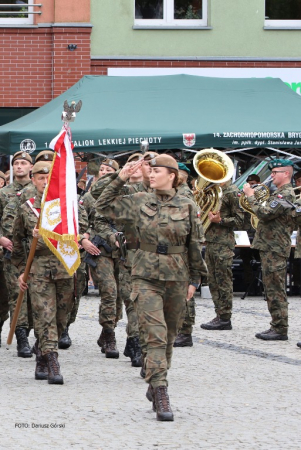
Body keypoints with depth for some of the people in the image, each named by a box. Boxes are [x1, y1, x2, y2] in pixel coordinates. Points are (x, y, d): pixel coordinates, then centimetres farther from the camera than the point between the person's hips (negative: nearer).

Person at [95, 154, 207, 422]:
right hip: (146, 278, -1)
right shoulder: (139, 202, 2)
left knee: (169, 337, 12)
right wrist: (120, 180, 0)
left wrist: (194, 279, 4)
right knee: (156, 335, -14)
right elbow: (103, 207, 7)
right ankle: (161, 395, -18)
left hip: (177, 279, 1)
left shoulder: (187, 207, 0)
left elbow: (195, 246, 5)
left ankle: (155, 387, 30)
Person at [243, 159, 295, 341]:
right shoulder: (280, 193, 18)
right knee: (272, 290, 13)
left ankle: (280, 329, -6)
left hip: (275, 249, -11)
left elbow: (265, 214, -24)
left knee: (276, 291, -8)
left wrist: (251, 196, -13)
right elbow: (269, 215, 24)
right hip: (269, 247, 11)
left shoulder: (286, 195, -15)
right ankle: (276, 327, 17)